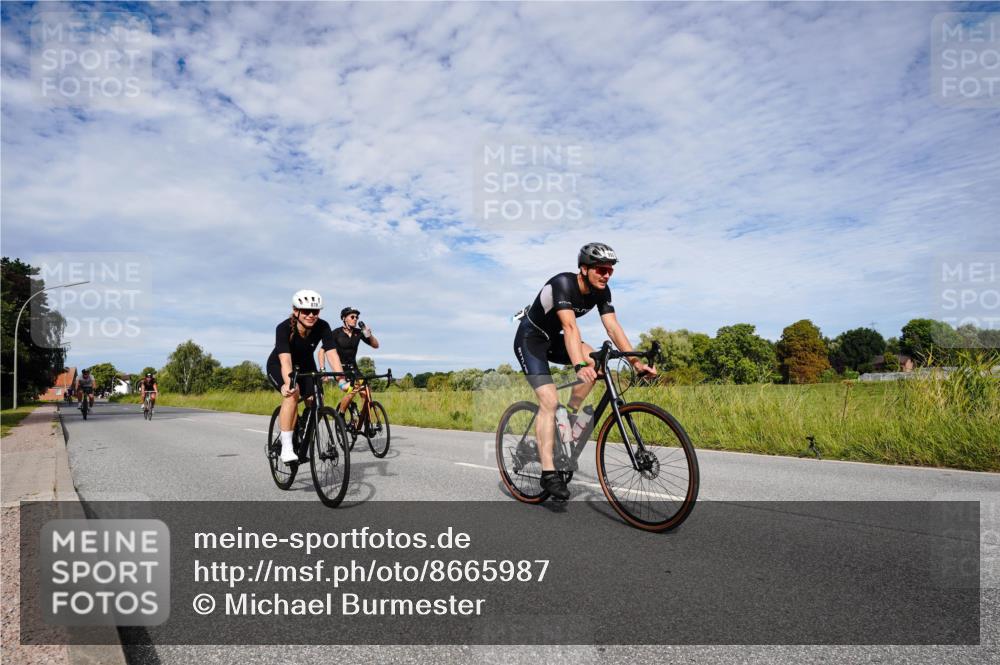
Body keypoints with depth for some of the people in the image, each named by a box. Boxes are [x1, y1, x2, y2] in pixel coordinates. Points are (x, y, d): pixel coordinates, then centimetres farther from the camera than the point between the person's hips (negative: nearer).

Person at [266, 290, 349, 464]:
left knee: (315, 402, -13)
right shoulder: (284, 328, -32)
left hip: (305, 366, 4)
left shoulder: (323, 327, -25)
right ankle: (286, 447, -27)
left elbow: (332, 354, -33)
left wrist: (342, 381, -45)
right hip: (278, 366, -4)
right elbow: (285, 360, -43)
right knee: (292, 393, -32)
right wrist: (288, 383, -59)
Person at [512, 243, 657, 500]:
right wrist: (579, 367, -53)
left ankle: (568, 416, -1)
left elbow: (613, 327, -14)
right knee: (549, 401, -20)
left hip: (552, 339, 7)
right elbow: (570, 327, -42)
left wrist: (637, 361, -24)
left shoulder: (601, 291, -8)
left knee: (596, 361, -17)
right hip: (530, 339, -7)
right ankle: (548, 473, -16)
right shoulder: (563, 283, -29)